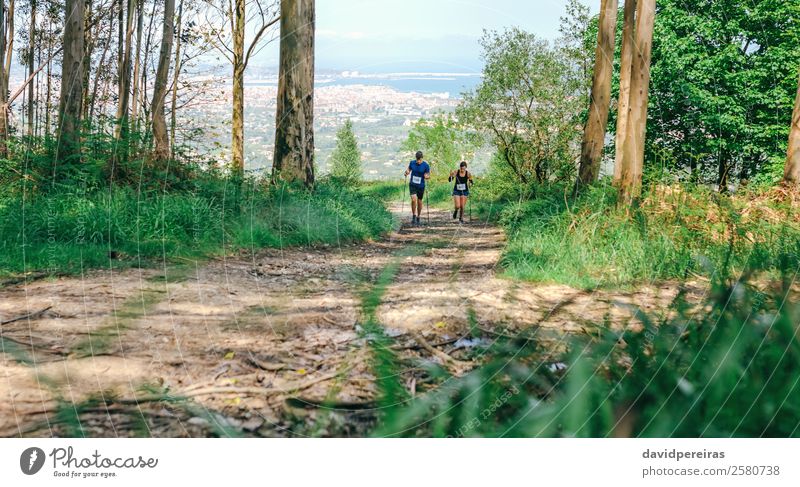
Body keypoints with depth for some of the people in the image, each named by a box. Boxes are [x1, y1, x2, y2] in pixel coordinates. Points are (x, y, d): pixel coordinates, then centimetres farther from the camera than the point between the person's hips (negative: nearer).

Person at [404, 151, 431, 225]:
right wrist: (407, 172, -11)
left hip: (421, 186, 0)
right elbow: (409, 169, 12)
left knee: (419, 202, 10)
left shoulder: (426, 165, -9)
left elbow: (428, 176, -4)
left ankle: (418, 218, 27)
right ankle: (413, 216, -3)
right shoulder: (412, 163, -4)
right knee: (414, 199, -19)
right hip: (412, 185, 0)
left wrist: (427, 177, -27)